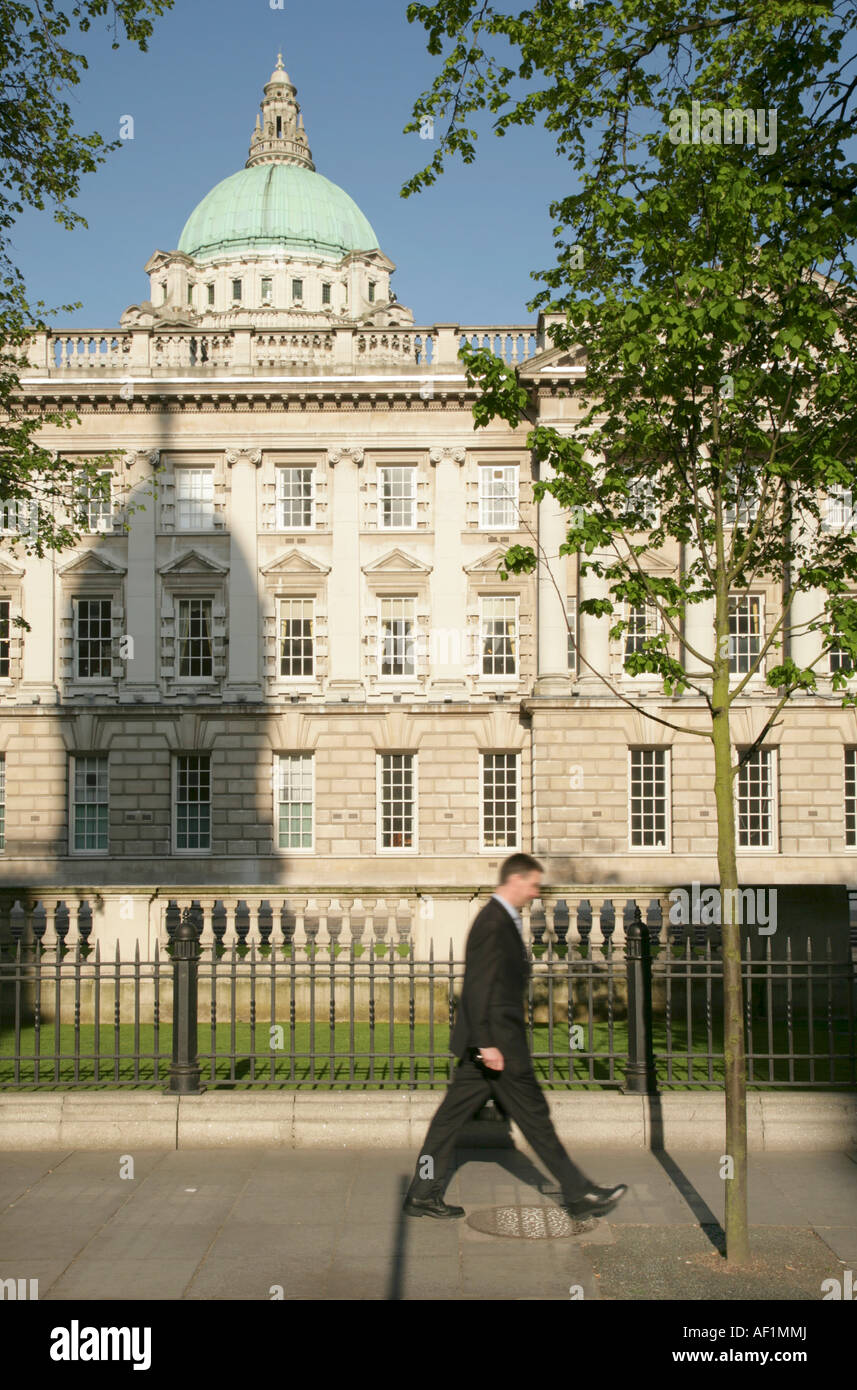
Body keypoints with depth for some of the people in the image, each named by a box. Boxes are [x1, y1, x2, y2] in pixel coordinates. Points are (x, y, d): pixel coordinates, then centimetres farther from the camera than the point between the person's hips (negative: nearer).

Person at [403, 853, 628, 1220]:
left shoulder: (503, 919, 16)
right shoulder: (493, 922, -17)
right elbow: (478, 986, -21)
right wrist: (487, 1043, -23)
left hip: (489, 1040, 10)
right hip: (497, 1040, -10)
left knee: (451, 1115, 10)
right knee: (533, 1115, 1)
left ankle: (422, 1194, 16)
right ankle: (578, 1193, 11)